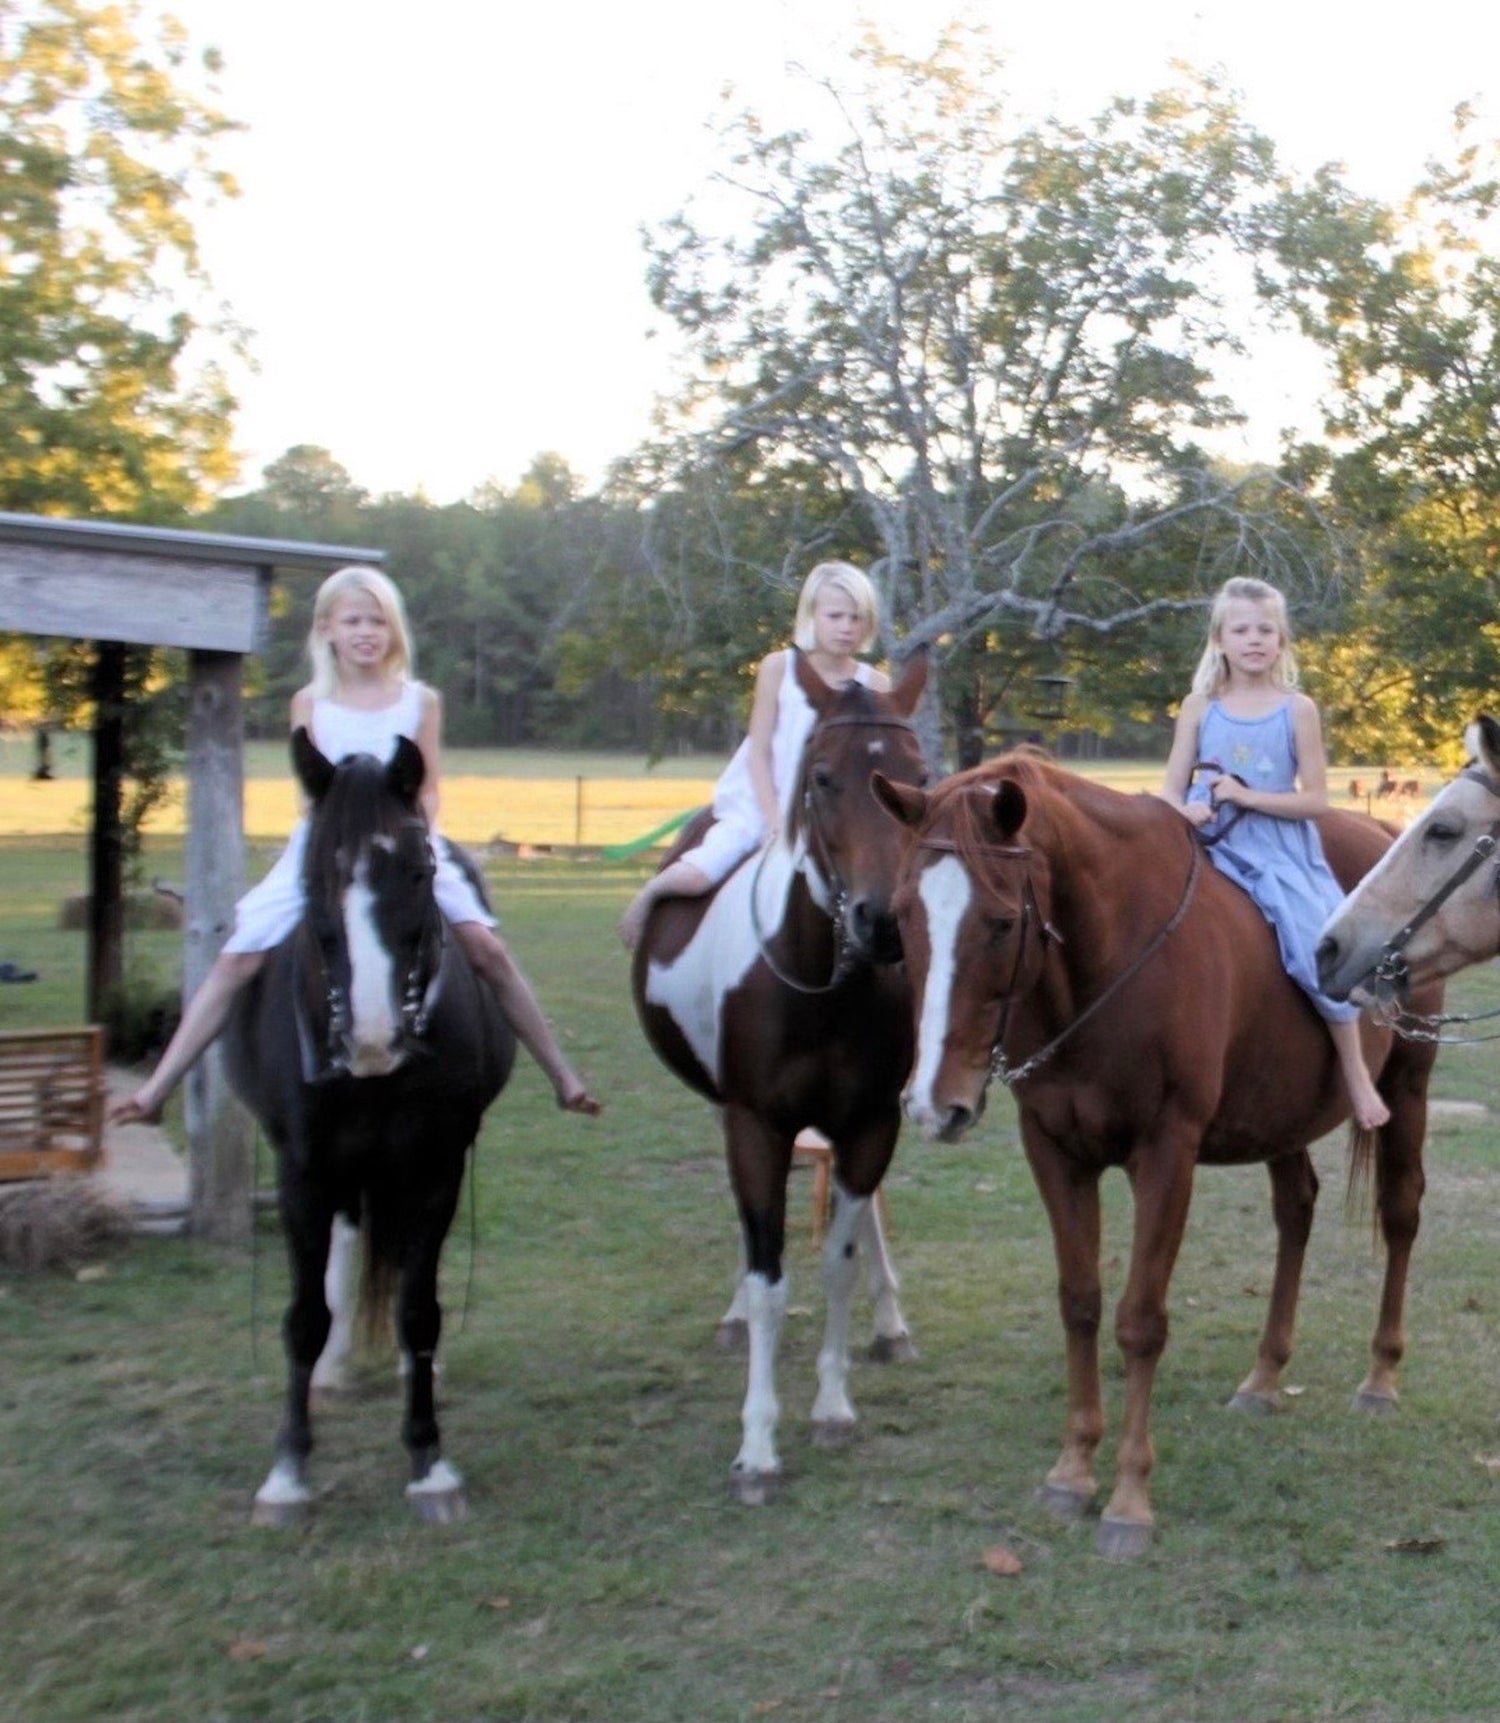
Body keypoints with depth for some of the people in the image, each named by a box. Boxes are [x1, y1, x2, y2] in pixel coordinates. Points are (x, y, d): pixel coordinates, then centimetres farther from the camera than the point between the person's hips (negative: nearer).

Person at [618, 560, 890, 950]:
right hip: (761, 804, -2)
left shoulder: (875, 686, -3)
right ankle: (649, 893, 13)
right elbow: (760, 752, -7)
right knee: (697, 876, -20)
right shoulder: (778, 668, -5)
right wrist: (775, 821, -15)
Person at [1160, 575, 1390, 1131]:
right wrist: (1183, 810, -17)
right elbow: (1171, 790, 7)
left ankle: (1356, 1074, 1)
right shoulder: (1199, 707, 7)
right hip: (1212, 848, 2)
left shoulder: (1297, 710, 1)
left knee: (1318, 947, -17)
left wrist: (1244, 795, -14)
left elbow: (1315, 799, -3)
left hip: (1282, 853, -2)